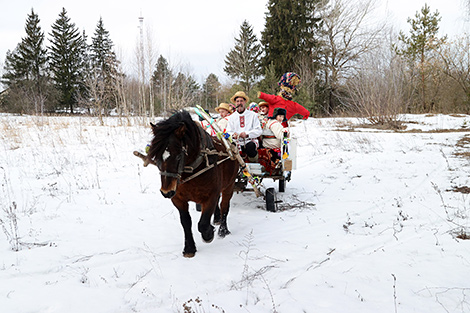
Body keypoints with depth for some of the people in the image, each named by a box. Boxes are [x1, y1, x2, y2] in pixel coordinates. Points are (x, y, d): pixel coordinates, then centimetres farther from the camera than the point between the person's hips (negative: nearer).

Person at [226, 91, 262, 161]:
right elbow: (228, 132, 10)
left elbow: (258, 131, -1)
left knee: (250, 148, -36)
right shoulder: (231, 117, 17)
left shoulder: (253, 115, 9)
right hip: (237, 142, 2)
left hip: (250, 140, -1)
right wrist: (233, 135, -15)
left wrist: (247, 134, -18)